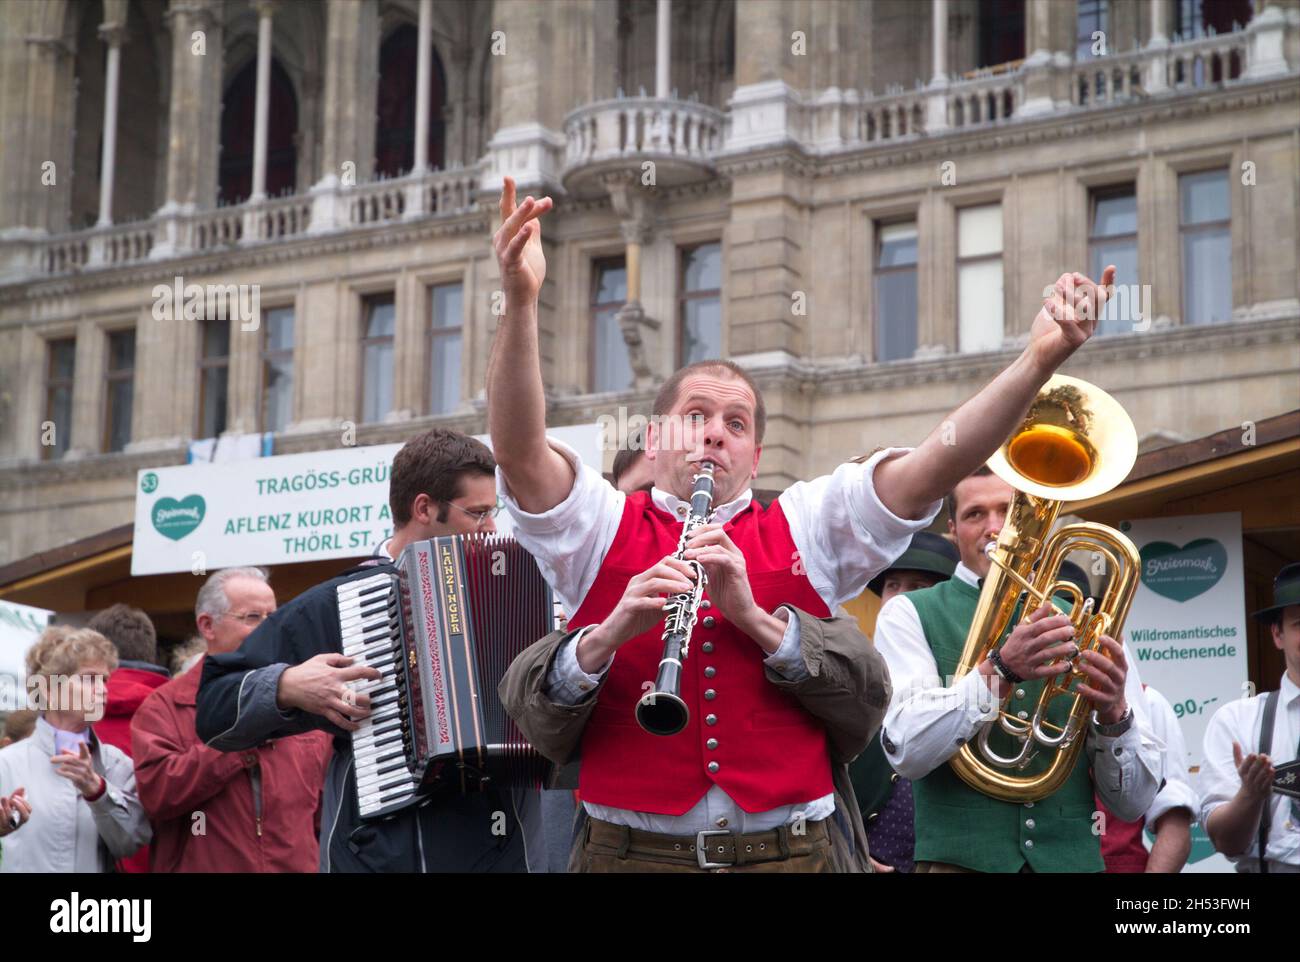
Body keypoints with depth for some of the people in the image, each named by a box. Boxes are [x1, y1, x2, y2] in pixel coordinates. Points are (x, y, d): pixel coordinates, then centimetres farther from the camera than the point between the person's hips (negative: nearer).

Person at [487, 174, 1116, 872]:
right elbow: (517, 449, -10)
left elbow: (938, 462, 2)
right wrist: (520, 302, -24)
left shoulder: (805, 530, 11)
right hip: (630, 848, -1)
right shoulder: (602, 528, 7)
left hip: (794, 848, 2)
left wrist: (1040, 357, -13)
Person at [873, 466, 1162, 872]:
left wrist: (1114, 715, -13)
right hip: (962, 858, -2)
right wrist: (1000, 669, -23)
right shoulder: (910, 614, 1)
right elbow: (906, 750, -14)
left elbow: (1134, 803, 5)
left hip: (1073, 860, 2)